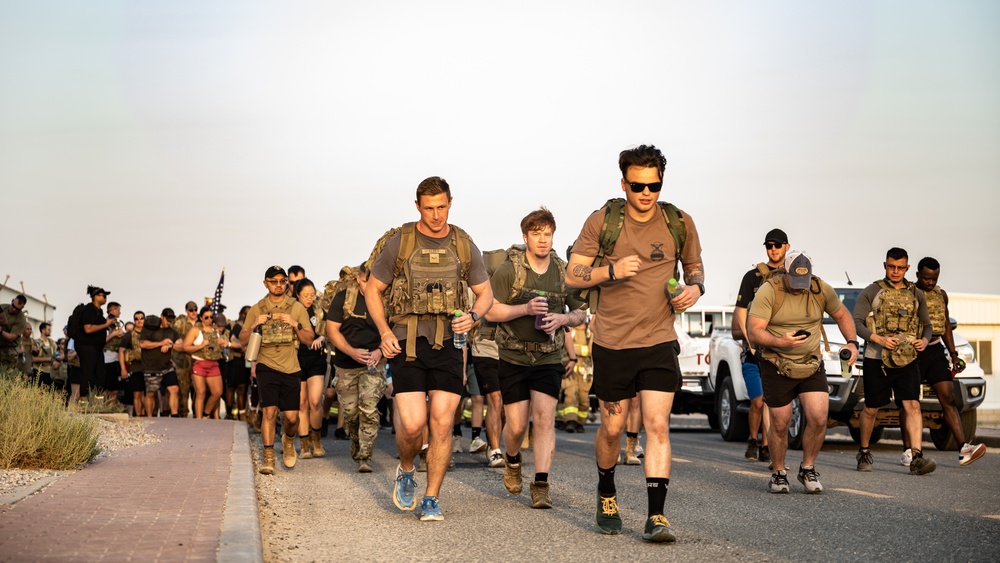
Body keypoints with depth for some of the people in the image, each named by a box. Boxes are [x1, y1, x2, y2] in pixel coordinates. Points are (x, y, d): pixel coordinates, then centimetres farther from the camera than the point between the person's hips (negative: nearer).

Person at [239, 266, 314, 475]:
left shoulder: (297, 308, 5)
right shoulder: (256, 309, 7)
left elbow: (309, 339, 4)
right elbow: (243, 341, 8)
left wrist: (295, 325, -13)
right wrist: (254, 325, -11)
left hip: (290, 368, 1)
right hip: (267, 366, -1)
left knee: (291, 416, -1)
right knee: (270, 410, -14)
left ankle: (288, 440, 33)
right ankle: (268, 457, -6)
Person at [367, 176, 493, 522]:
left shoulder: (464, 246, 9)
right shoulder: (400, 243, 2)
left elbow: (486, 293, 17)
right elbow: (372, 289, 9)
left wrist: (473, 316, -6)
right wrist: (384, 332, -4)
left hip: (448, 344, 2)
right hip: (407, 346, -2)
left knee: (442, 423, -4)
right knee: (412, 424, -13)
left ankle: (431, 500, 8)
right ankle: (406, 471, 19)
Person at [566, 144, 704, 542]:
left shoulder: (679, 223, 1)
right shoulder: (602, 221, -4)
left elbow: (694, 265, 17)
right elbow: (572, 276, -3)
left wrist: (695, 287, -6)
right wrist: (611, 270, -20)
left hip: (659, 341, 0)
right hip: (612, 342, 0)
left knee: (657, 425, -12)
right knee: (612, 427, 12)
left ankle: (656, 517, -11)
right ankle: (606, 495, 38)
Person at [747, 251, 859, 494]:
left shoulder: (821, 289, -3)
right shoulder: (768, 291, -15)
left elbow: (841, 314, 15)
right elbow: (753, 332, -21)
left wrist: (852, 342, -1)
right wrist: (780, 342, -38)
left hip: (811, 364, 3)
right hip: (776, 366, -2)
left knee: (819, 419, -10)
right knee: (780, 425, 3)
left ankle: (807, 469, 13)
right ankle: (778, 474, 25)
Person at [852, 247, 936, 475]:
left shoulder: (916, 295, 12)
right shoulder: (872, 292, 2)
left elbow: (927, 325, 20)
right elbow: (857, 323, -5)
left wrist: (924, 340, -3)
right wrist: (878, 339, -21)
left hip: (907, 361, 2)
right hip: (876, 360, -2)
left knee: (912, 406, -13)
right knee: (870, 409, 8)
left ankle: (917, 458, -20)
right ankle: (864, 452, 27)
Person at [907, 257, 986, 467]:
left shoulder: (941, 295, 13)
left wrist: (953, 354, 15)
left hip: (936, 351, 5)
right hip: (912, 353, -5)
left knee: (948, 399, -3)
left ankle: (963, 449, -11)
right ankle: (908, 451, 7)